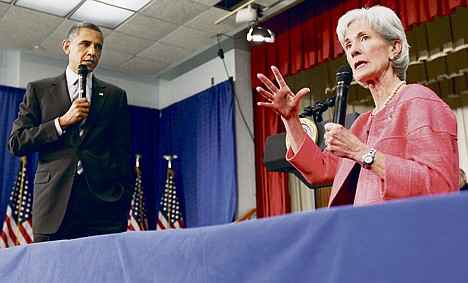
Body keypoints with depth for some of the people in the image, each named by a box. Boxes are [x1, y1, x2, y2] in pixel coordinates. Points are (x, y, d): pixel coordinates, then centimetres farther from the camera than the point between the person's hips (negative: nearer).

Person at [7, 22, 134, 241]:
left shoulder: (115, 96, 16)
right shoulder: (38, 90, 14)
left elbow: (123, 155, 12)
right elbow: (15, 144, 7)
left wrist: (124, 202, 2)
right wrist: (63, 122, -4)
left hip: (104, 201, 0)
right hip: (53, 203, 0)